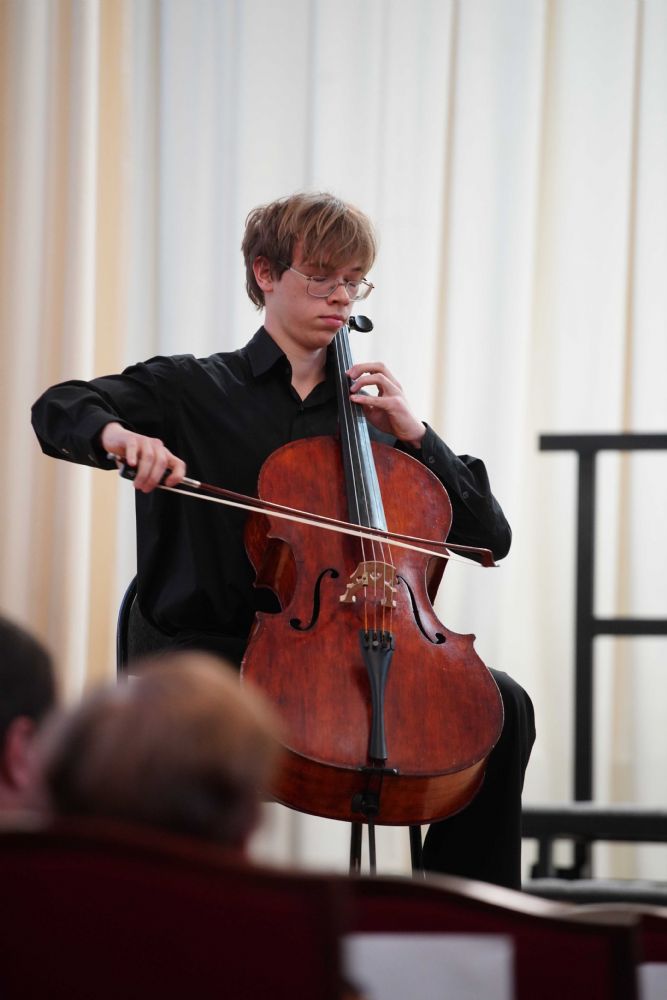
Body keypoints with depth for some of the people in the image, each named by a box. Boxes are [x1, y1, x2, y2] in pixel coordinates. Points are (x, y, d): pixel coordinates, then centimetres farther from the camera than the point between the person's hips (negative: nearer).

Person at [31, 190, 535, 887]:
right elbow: (59, 412, -4)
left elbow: (490, 537, 16)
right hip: (221, 647, -3)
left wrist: (412, 435, 3)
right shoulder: (191, 389, 11)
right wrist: (116, 433, -27)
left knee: (503, 705, -20)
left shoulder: (374, 413, 20)